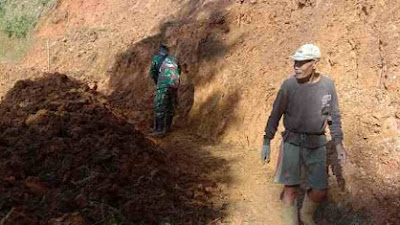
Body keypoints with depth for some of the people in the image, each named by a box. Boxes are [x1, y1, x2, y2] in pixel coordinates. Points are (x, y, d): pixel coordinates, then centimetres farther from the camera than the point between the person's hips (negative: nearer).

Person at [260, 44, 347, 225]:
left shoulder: (327, 85, -5)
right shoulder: (289, 84, -10)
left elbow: (334, 115, 5)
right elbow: (276, 114, -2)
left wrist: (339, 143, -2)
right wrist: (266, 142, -2)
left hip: (316, 144, 2)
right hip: (292, 141, -2)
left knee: (319, 191, 6)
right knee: (291, 188, -4)